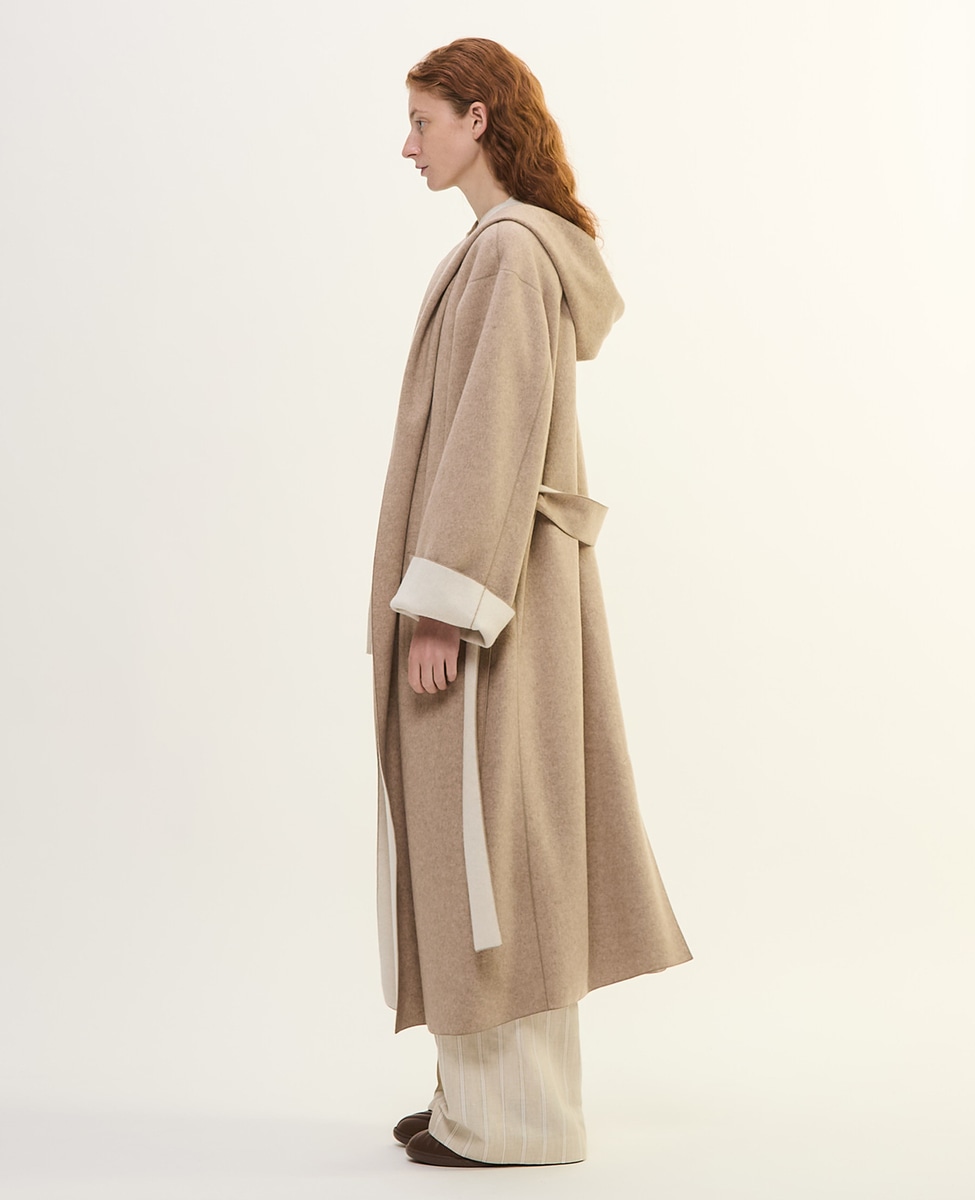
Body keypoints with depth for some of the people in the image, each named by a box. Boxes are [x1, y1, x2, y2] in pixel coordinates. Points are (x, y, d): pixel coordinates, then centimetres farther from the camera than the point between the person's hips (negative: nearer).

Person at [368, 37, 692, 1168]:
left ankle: (515, 1115, 8)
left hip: (487, 579, -10)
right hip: (506, 575, 10)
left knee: (485, 832, -3)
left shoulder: (510, 250, -14)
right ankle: (502, 1089, 22)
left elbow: (496, 436, -21)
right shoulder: (516, 247, 17)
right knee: (494, 832, 12)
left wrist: (439, 605, -22)